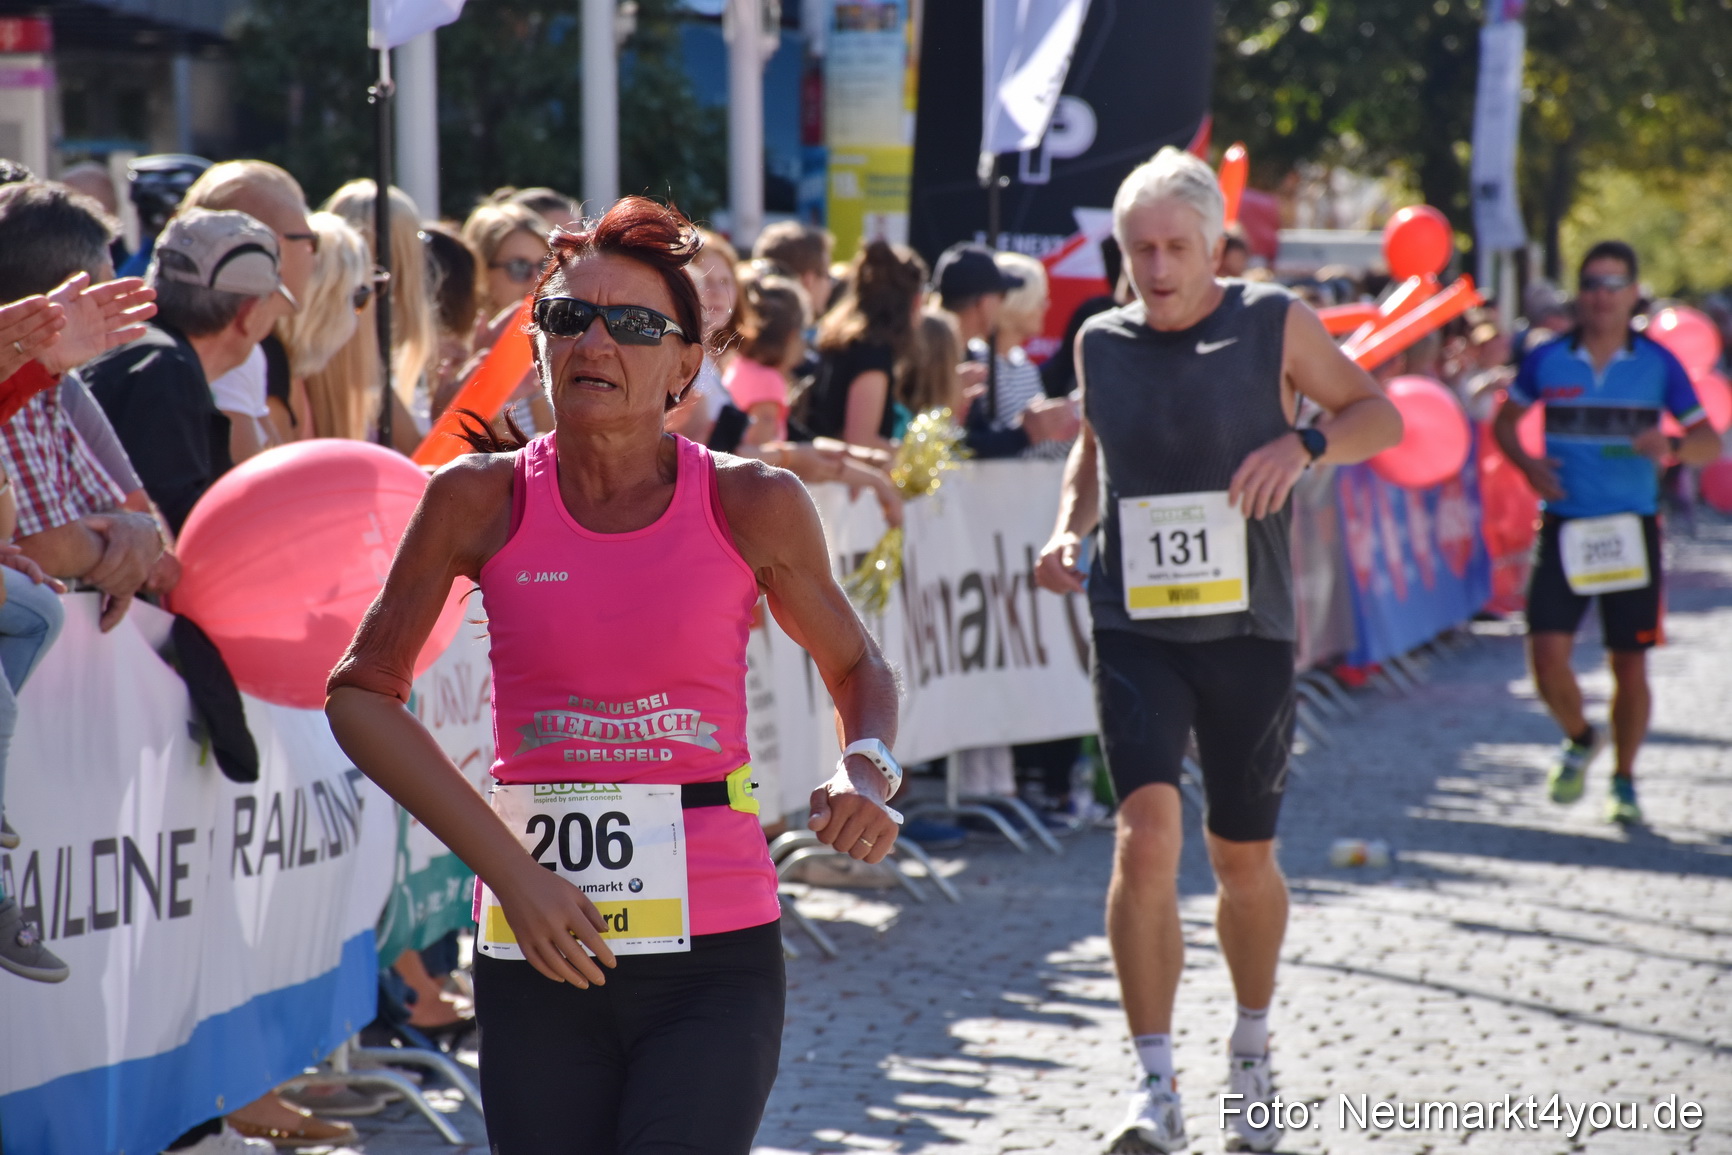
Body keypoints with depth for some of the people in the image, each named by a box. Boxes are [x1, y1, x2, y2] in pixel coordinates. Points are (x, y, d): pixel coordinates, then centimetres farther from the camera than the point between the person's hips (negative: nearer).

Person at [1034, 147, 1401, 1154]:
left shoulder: (1275, 325, -1)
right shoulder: (1102, 343, 6)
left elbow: (1379, 415, 5)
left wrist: (1304, 443, -14)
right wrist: (1070, 529, 5)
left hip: (1249, 628, -1)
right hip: (1136, 627, 1)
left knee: (1244, 855, 9)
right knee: (1148, 828, -18)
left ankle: (1253, 1052, 35)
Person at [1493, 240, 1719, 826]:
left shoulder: (1658, 364, -1)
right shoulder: (1547, 360, 0)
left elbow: (1710, 443, 3)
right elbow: (1505, 421, 15)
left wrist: (1672, 446, -20)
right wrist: (1527, 465, -6)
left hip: (1631, 532, 0)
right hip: (1564, 529, 0)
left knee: (1630, 666, 3)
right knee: (1548, 656, -10)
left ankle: (1624, 782, 22)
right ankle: (1580, 739, 22)